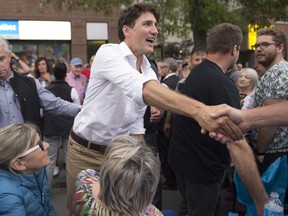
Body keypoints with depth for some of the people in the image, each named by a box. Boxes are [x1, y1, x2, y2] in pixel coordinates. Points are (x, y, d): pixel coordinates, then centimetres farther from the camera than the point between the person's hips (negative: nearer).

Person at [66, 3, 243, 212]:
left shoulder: (150, 73, 1)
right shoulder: (109, 52, -21)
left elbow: (136, 122, 10)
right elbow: (142, 89, -41)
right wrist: (198, 109, -53)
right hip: (87, 151, -5)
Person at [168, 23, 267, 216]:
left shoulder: (195, 73, 3)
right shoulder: (224, 85, -26)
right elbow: (238, 146, -33)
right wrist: (262, 199, -31)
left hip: (182, 158, 8)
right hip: (203, 166, -8)